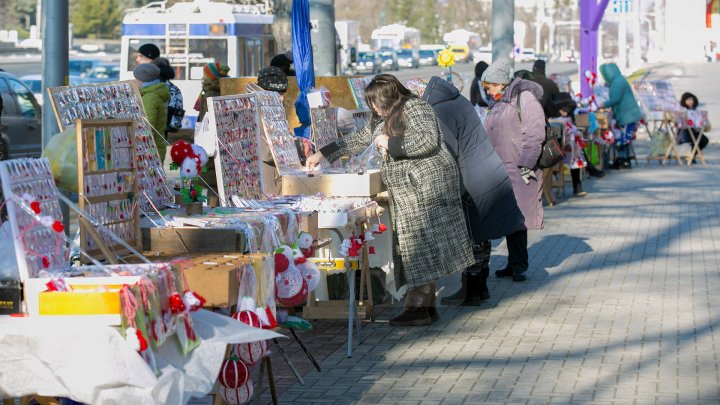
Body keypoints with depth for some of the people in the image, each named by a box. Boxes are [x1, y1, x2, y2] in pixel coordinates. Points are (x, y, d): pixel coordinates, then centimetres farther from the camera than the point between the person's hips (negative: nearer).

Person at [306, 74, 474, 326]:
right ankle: (427, 305, 6)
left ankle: (418, 307, -11)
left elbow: (428, 140, -20)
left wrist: (391, 144, -15)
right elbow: (359, 140, 29)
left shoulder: (415, 108, -7)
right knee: (414, 246, 5)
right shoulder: (384, 119, 20)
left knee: (421, 244, -10)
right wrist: (324, 154, 28)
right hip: (407, 194, 9)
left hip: (427, 186, -9)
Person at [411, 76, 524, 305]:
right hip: (493, 176, 10)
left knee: (471, 239, 0)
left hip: (475, 187, -10)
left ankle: (470, 292, 7)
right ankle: (481, 287, 25)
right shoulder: (457, 100, 11)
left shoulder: (439, 115, -19)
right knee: (480, 237, 17)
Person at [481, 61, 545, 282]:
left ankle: (519, 266, -2)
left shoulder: (524, 98, -9)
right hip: (499, 170, 8)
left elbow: (535, 133, -16)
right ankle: (514, 264, 14)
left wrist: (526, 165, -19)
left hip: (518, 172, -8)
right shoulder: (497, 103, 20)